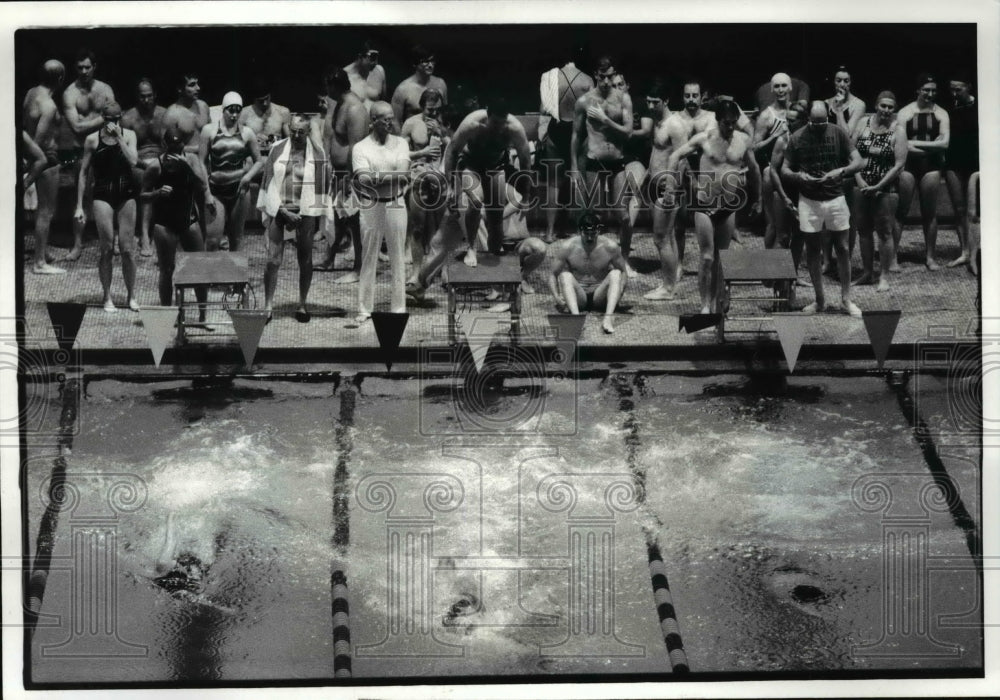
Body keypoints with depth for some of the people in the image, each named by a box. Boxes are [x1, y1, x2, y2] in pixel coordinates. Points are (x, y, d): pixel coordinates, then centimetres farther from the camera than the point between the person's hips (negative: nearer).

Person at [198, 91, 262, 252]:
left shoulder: (247, 133, 5)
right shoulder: (209, 130, 1)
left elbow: (259, 162, 11)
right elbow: (201, 162, 0)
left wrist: (248, 176, -10)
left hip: (240, 189, 2)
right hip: (216, 189, -2)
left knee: (235, 238, 9)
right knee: (213, 239, -11)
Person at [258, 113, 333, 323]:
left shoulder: (317, 152, 1)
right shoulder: (277, 149, 2)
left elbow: (323, 185, 5)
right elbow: (268, 180, 4)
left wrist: (322, 215, 1)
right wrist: (275, 210, -4)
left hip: (305, 212, 0)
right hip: (278, 209, 0)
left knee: (305, 260, 6)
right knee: (273, 260, -5)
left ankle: (302, 304, 19)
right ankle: (268, 304, 3)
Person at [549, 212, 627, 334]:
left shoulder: (610, 247, -4)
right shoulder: (567, 247, -6)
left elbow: (623, 272, 7)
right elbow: (553, 275, 0)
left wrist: (619, 290, -15)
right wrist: (557, 297, -18)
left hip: (600, 297, 1)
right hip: (578, 297, 0)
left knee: (615, 274, -25)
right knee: (565, 276, -28)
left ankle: (609, 317, -46)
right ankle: (575, 315, -53)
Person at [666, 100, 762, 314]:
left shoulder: (743, 140, 2)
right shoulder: (704, 139, -6)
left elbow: (753, 170, 15)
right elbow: (676, 156, 0)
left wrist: (757, 200, 19)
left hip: (729, 205, 3)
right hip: (705, 203, -3)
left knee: (721, 258, 8)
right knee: (707, 257, -7)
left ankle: (715, 302, 17)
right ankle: (705, 304, 1)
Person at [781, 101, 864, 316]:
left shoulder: (837, 133, -3)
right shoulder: (797, 138, -3)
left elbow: (858, 162, -3)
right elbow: (784, 169, 2)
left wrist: (841, 171, -22)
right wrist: (798, 176, -19)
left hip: (836, 198, 0)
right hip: (809, 201, 0)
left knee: (842, 249, 3)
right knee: (813, 251, 7)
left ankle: (846, 299, 13)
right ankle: (819, 300, 17)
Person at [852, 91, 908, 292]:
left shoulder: (898, 130, -7)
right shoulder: (864, 123, 3)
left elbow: (899, 164, -11)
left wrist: (877, 187, -14)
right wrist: (859, 180, -10)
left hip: (886, 189, -4)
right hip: (863, 187, 4)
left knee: (884, 232, 0)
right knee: (863, 230, 10)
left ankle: (884, 277, 9)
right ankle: (868, 273, 22)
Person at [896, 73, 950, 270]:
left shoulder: (941, 114, 4)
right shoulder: (905, 113, 0)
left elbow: (944, 143, -7)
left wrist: (916, 143, -12)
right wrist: (931, 145, -11)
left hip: (931, 167, 2)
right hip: (908, 166, -1)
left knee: (929, 213, 9)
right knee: (900, 211, -1)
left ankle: (931, 257, 16)